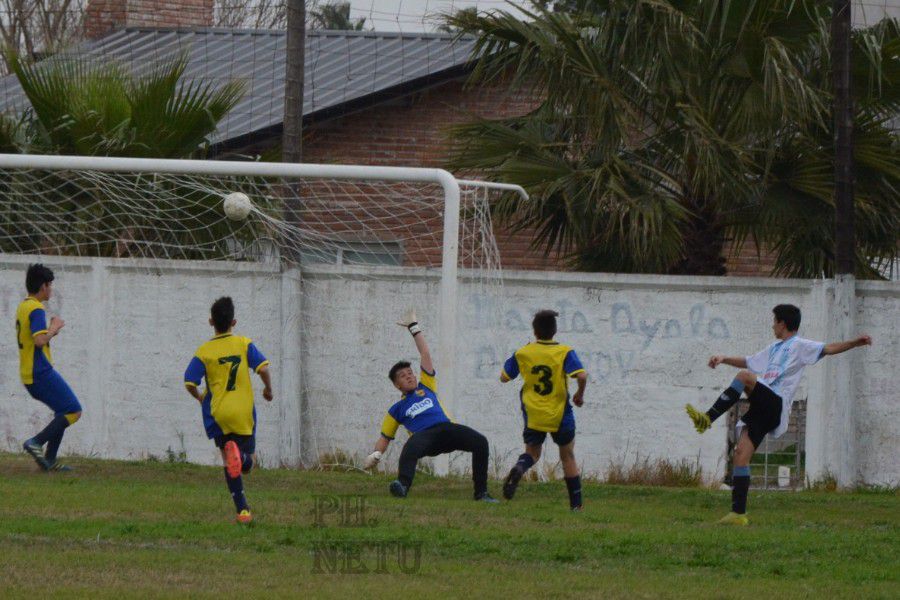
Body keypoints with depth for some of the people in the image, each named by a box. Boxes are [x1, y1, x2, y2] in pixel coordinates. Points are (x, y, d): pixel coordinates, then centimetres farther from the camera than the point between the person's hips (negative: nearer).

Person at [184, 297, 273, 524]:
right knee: (248, 461, 10)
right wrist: (268, 389, 8)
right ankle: (240, 454, -28)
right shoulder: (244, 344, -2)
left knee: (229, 462, 9)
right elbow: (263, 368, -11)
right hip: (244, 414, 0)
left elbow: (189, 383, -7)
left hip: (218, 414, 0)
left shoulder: (204, 352, -2)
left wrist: (199, 397, 15)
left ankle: (242, 509, -7)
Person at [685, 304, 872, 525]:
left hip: (776, 404, -8)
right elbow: (748, 362, 43)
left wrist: (854, 343, -25)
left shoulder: (800, 346, 5)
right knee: (741, 454, -3)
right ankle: (738, 513, -5)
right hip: (763, 408, 8)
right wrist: (724, 359, 29)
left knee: (744, 376, -28)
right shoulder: (774, 349, 31)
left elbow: (827, 349, -9)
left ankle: (708, 418, -30)